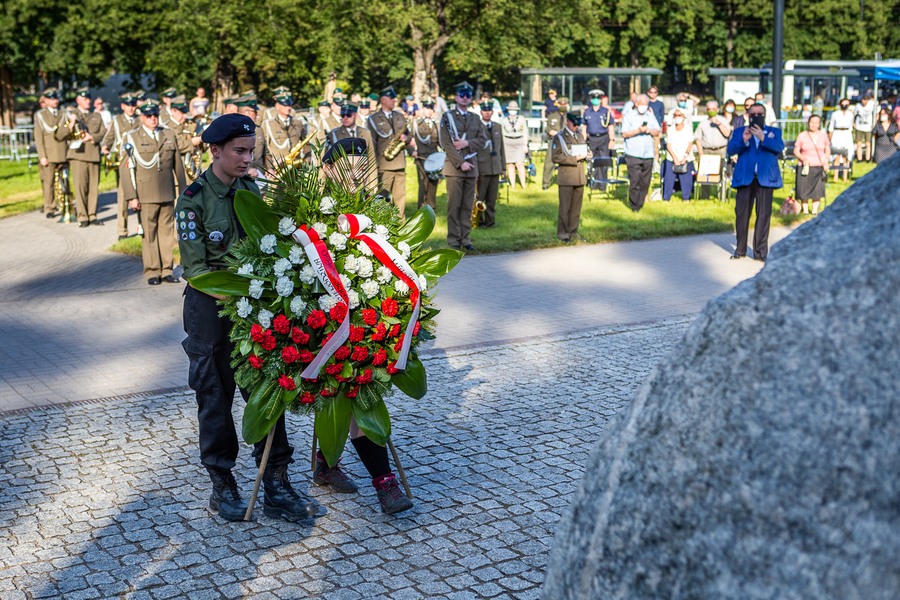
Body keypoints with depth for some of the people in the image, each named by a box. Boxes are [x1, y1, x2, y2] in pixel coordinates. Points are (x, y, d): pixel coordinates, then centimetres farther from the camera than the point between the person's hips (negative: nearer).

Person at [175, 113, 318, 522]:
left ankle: (276, 488, 12)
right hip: (210, 308, -5)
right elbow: (195, 268, -14)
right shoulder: (194, 200, -11)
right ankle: (222, 486, 21)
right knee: (216, 396, 7)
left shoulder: (250, 189, 5)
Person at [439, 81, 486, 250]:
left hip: (471, 166, 5)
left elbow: (482, 140, 8)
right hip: (454, 166, -4)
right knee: (454, 205, -4)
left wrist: (467, 143, -12)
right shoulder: (447, 117, 1)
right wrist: (461, 163, -13)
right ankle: (454, 239, 0)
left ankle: (465, 238, 10)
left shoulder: (475, 119, 17)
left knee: (468, 205, 5)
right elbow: (445, 143, -7)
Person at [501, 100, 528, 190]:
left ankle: (523, 184, -6)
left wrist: (525, 145, 4)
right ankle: (512, 185, 4)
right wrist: (501, 146, 5)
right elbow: (501, 134, 10)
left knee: (520, 164, -11)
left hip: (519, 143, -1)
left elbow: (525, 133, 9)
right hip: (508, 144, 1)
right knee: (510, 165, -1)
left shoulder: (522, 119, 7)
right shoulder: (503, 120, 7)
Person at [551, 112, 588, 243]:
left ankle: (573, 231, 18)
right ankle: (562, 233, 5)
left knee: (576, 206, 9)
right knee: (565, 206, -2)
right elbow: (555, 157, -13)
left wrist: (583, 156, 2)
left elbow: (585, 151, 26)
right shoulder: (559, 137, -4)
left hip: (580, 176, 6)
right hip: (566, 177, -6)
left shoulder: (580, 135, 16)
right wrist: (573, 159, -17)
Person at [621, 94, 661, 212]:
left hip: (648, 154, 4)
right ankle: (634, 206, 2)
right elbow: (625, 134, -5)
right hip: (633, 155, -4)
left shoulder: (651, 116, 16)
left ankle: (640, 204, 14)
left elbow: (657, 132, 15)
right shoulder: (629, 116, 3)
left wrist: (650, 130, -6)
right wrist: (638, 130, -17)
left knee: (645, 182, 4)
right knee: (634, 181, -8)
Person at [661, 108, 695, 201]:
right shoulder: (670, 130, 5)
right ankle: (666, 198, 9)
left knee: (686, 179, -3)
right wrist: (675, 158, -9)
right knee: (669, 179, -1)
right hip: (671, 159, 1)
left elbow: (690, 144, -1)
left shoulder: (688, 129, 2)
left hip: (686, 160, -1)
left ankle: (686, 198, 9)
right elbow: (668, 145, 2)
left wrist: (685, 157, -12)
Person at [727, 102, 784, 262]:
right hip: (745, 178, 1)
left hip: (765, 178, -1)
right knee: (741, 213, 1)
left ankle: (760, 252, 2)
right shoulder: (740, 132, 14)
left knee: (764, 214, -3)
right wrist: (743, 140, -19)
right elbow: (731, 149, -2)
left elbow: (779, 147, -7)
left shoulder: (774, 132, 13)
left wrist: (763, 137, -21)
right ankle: (740, 250, 11)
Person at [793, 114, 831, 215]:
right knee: (804, 188, -3)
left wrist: (826, 161, 0)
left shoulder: (823, 135, 7)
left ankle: (815, 210, 9)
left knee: (818, 189, -2)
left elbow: (828, 150, 16)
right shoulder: (802, 136, 0)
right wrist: (803, 158, -15)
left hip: (819, 166, 1)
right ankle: (805, 210, 10)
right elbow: (796, 151, 3)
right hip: (805, 166, -1)